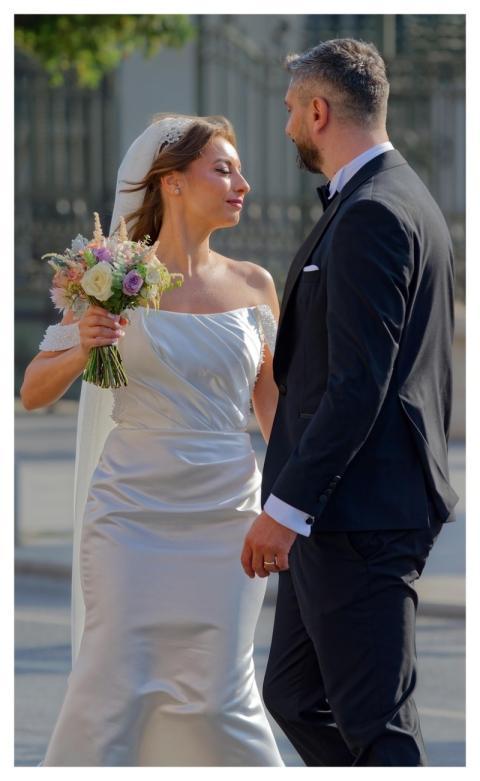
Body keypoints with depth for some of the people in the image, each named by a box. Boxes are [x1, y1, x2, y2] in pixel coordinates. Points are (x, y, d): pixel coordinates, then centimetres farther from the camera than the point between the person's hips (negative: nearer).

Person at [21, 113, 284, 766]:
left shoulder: (253, 285, 6)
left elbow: (272, 401, 16)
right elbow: (34, 393, 1)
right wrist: (81, 349, -18)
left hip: (227, 513, 2)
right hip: (132, 510, -2)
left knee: (218, 693, 1)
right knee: (115, 684, -4)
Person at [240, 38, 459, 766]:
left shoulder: (369, 216, -16)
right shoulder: (408, 201, 16)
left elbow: (359, 383, -23)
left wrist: (286, 508, -22)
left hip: (356, 515, -11)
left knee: (374, 721, -7)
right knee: (295, 695, 15)